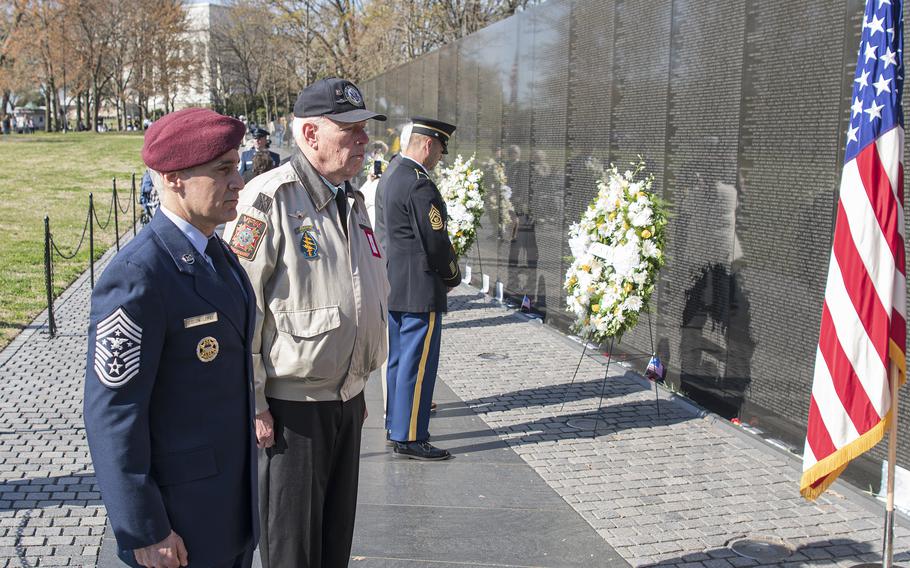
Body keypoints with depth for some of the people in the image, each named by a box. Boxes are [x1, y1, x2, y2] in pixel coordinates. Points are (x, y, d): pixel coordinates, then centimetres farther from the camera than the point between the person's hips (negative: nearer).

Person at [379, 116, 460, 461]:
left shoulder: (389, 177, 11)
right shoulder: (419, 184, -20)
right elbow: (436, 241, -19)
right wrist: (452, 277, -2)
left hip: (392, 286, 10)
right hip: (419, 289, -10)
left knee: (398, 359, 17)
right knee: (418, 363, -2)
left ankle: (396, 425, 27)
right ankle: (408, 438, 4)